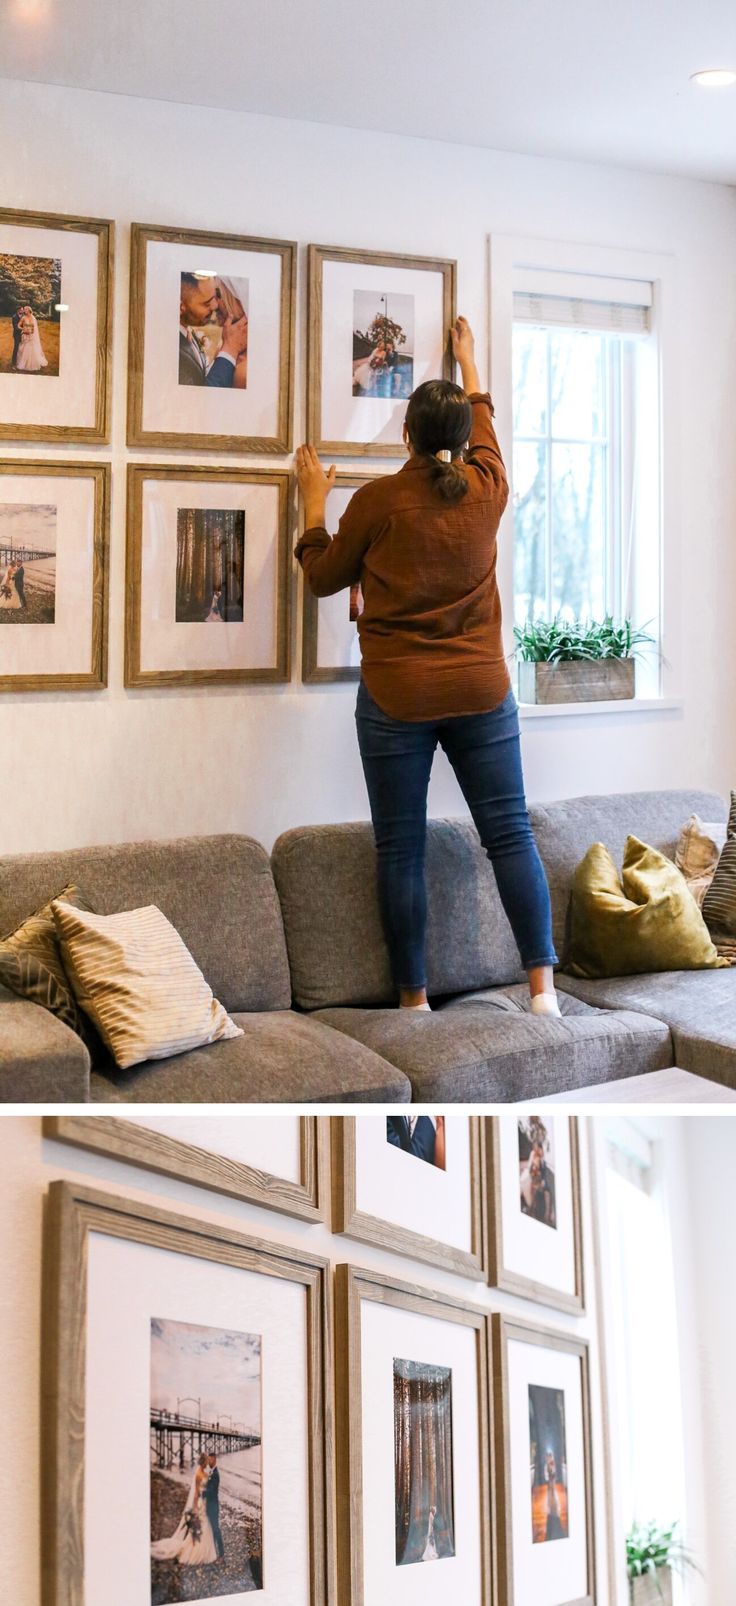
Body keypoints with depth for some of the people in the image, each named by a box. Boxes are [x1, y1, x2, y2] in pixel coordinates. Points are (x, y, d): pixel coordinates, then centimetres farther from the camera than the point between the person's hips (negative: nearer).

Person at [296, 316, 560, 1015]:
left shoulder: (377, 500, -6)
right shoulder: (486, 490, 3)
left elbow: (322, 576, 7)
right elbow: (483, 425, 26)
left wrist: (314, 502, 20)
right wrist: (469, 362, 42)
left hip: (397, 699, -2)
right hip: (481, 693, 2)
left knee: (400, 849, 5)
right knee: (510, 833, 6)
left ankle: (414, 998, 10)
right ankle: (543, 988, 3)